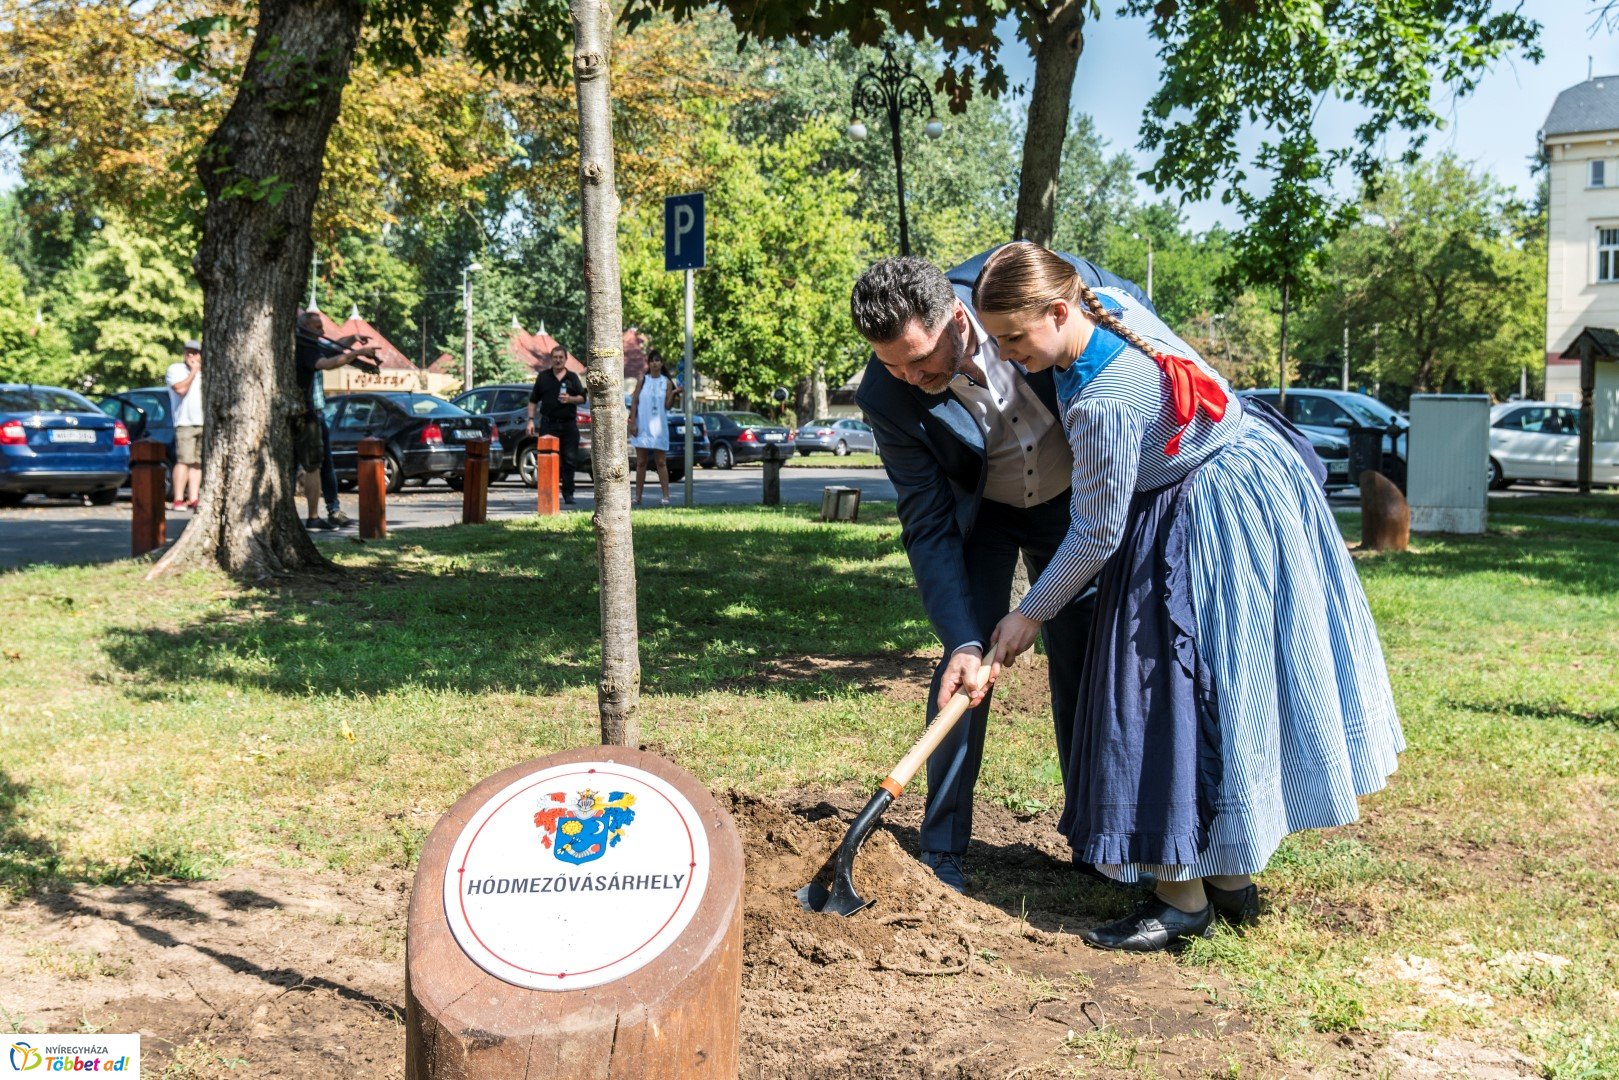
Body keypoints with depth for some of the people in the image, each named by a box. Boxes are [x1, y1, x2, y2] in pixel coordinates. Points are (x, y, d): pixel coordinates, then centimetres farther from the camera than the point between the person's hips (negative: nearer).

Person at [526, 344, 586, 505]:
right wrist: (530, 420, 0)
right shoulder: (543, 377, 9)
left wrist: (570, 399, -12)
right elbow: (533, 400, 10)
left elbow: (582, 398, 8)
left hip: (569, 425, 1)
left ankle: (568, 493, 8)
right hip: (548, 424, -1)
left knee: (569, 460, 0)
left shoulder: (572, 377, 10)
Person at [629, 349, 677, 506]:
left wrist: (673, 394, -18)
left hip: (659, 427, -1)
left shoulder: (667, 382, 3)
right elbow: (634, 402, 2)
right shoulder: (642, 380, 4)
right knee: (641, 462, 4)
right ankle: (638, 496, 8)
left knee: (661, 462, -1)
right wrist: (632, 423, -5)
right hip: (642, 426, 1)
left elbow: (668, 406, -1)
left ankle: (666, 496, -4)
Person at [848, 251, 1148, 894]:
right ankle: (942, 852, 1)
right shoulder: (887, 399, -30)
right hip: (978, 513, -1)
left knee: (1083, 665, 5)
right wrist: (962, 640, -33)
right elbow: (930, 527, -24)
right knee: (966, 665, -11)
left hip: (1076, 498, 1)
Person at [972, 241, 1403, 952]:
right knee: (1220, 692, 14)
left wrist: (1030, 614, -9)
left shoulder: (1103, 404, -31)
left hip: (1216, 517, -10)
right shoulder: (1106, 303, -8)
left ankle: (1185, 898, 4)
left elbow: (1095, 536, -20)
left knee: (1188, 692, -5)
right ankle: (1230, 879, 24)